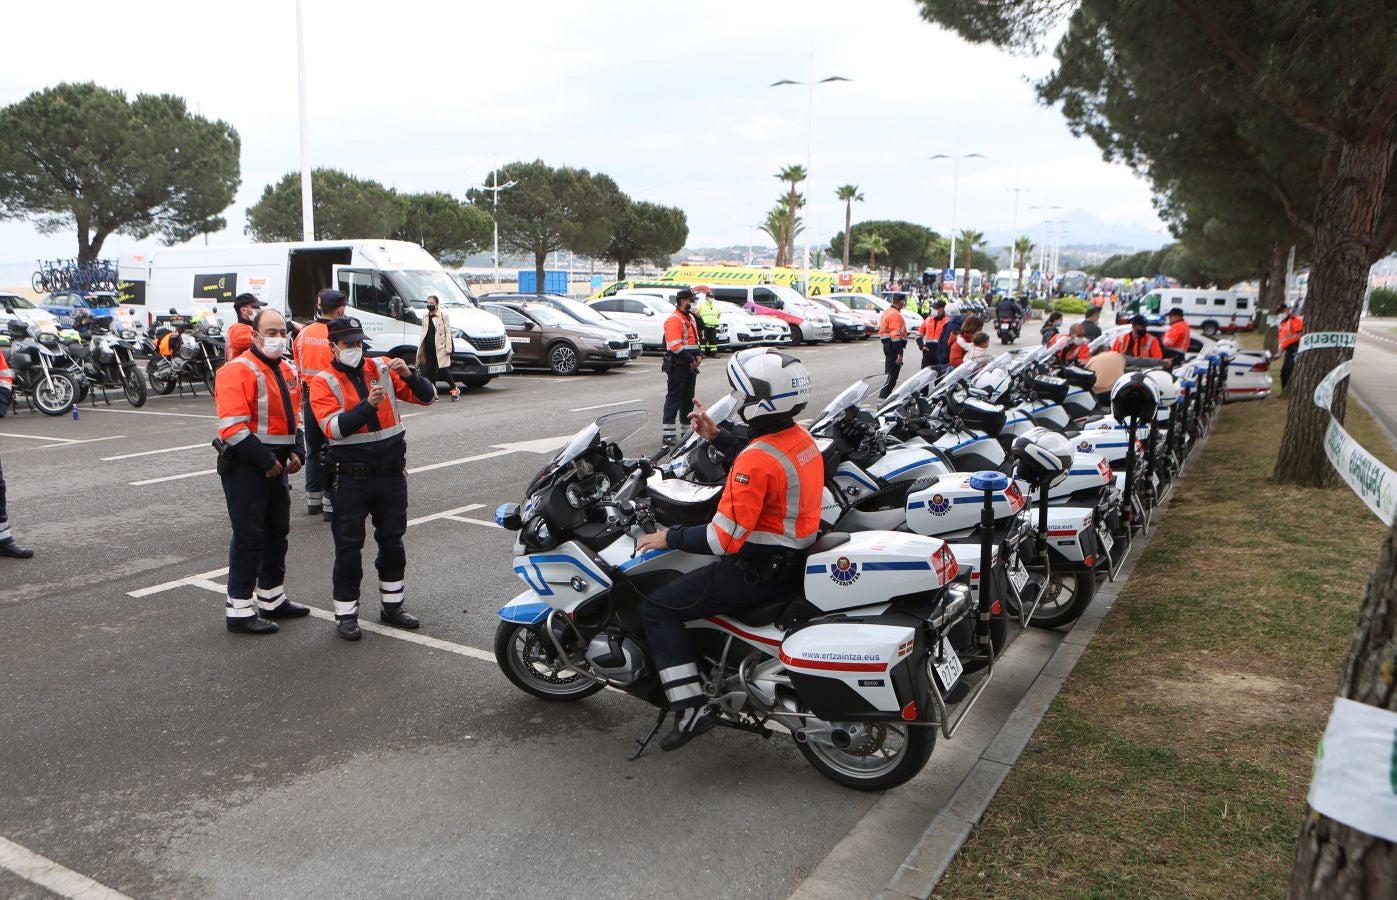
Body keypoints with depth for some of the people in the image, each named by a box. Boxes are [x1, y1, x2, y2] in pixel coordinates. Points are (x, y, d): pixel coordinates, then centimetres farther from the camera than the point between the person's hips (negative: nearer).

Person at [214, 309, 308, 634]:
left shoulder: (287, 371, 12)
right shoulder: (238, 371, -15)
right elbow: (232, 428, -22)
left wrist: (297, 452, 5)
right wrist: (265, 461, -20)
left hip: (277, 465, 9)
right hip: (246, 465, -9)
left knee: (277, 532, 17)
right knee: (248, 536, -4)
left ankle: (273, 599, 31)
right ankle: (239, 610, 5)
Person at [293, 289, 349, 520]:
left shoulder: (303, 334, 5)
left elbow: (298, 368, 13)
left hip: (309, 396, 6)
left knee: (313, 450, 16)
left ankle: (313, 501, 24)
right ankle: (331, 505, 2)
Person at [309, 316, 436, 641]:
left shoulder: (382, 369, 4)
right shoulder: (323, 382, -4)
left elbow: (426, 396, 1)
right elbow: (334, 428, -20)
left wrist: (409, 375, -18)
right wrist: (368, 405, -32)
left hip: (392, 472, 4)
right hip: (352, 477, -3)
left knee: (392, 541, 14)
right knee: (348, 546, 2)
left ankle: (392, 606, 29)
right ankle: (346, 615, 13)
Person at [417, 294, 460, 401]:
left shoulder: (443, 315, -2)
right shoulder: (426, 316, 15)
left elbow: (447, 331, -6)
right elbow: (423, 333, 19)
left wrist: (448, 347, -13)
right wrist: (420, 347, 14)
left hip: (440, 348, -6)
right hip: (428, 348, 6)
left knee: (443, 370, -9)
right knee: (430, 372, 6)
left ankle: (455, 389, 8)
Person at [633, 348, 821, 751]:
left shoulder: (758, 459, -27)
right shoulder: (801, 438, 1)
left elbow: (725, 539, -27)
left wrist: (669, 538, -13)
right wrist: (717, 438, 18)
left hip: (758, 570, -10)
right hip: (795, 555, 10)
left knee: (656, 608, -3)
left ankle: (691, 707, -7)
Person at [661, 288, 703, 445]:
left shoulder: (691, 318, 18)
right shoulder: (674, 319, -13)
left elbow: (695, 339, 22)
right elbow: (675, 346, -21)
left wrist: (699, 355, 5)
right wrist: (691, 359, -16)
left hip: (690, 365, 9)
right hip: (677, 365, -9)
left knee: (688, 397, 14)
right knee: (674, 398, -9)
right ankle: (668, 433, -9)